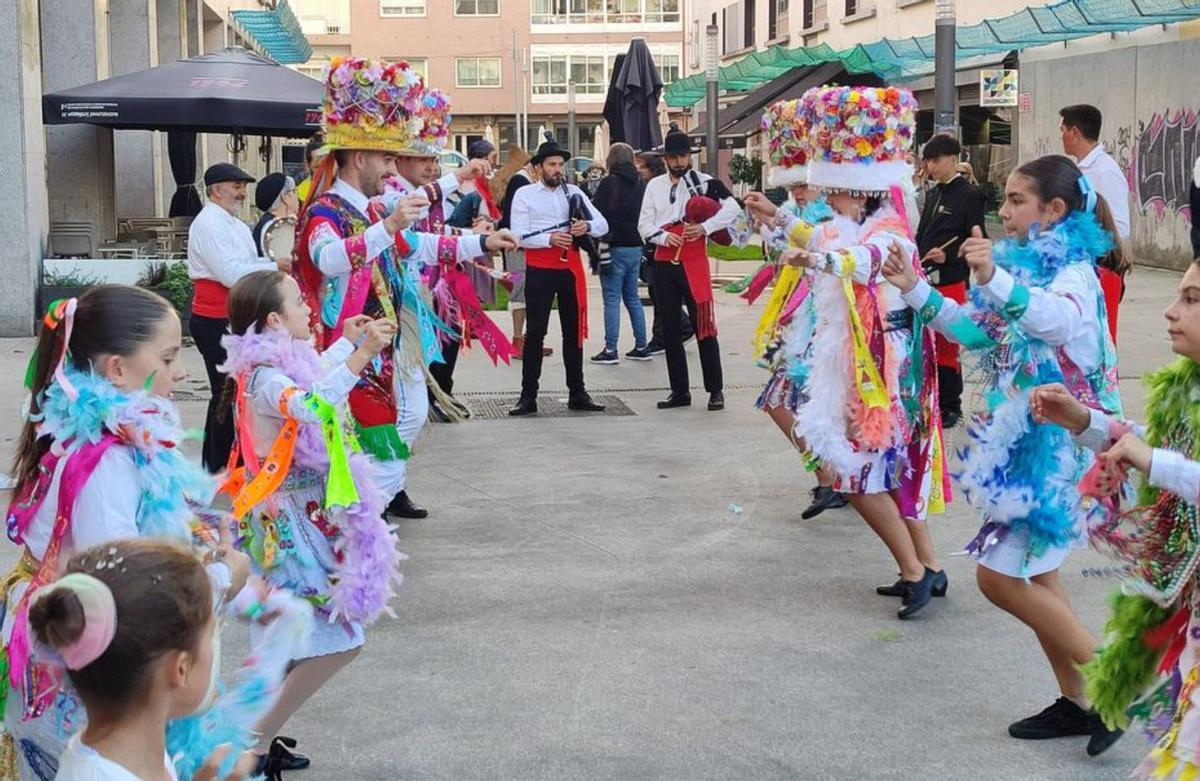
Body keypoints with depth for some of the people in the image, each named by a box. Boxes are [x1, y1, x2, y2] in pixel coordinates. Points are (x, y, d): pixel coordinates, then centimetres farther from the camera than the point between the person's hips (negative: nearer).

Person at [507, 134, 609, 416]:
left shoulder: (573, 192, 10)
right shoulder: (524, 195, 0)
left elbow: (603, 225, 5)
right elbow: (519, 235, -10)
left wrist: (586, 226, -18)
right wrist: (550, 239, -23)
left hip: (571, 269, 4)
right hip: (540, 271, -4)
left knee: (574, 332, 10)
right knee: (535, 333, -2)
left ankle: (577, 394, 18)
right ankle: (528, 396, 2)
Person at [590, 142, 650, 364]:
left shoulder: (610, 182, -11)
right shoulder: (640, 184, 10)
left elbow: (600, 214, -12)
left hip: (616, 247, -7)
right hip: (636, 247, 7)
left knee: (612, 298, -4)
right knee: (632, 297, 14)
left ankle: (610, 350, -5)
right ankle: (640, 347, 15)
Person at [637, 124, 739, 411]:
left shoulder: (704, 182, -1)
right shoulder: (655, 186, 11)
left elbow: (733, 208, -11)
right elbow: (644, 224, 8)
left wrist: (704, 228, -21)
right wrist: (663, 237, -11)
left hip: (694, 262, -5)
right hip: (664, 264, 5)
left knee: (704, 327, -6)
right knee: (670, 329, 8)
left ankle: (715, 390, 1)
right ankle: (680, 391, 15)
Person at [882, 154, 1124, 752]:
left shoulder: (1073, 271, -16)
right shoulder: (1028, 267, 11)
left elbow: (1060, 319, -40)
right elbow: (978, 332, 22)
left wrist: (994, 279, -56)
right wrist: (915, 289, 13)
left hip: (1057, 446, -9)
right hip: (1024, 441, 9)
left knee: (1000, 576, -8)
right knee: (1034, 574, 14)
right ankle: (1075, 703, 26)